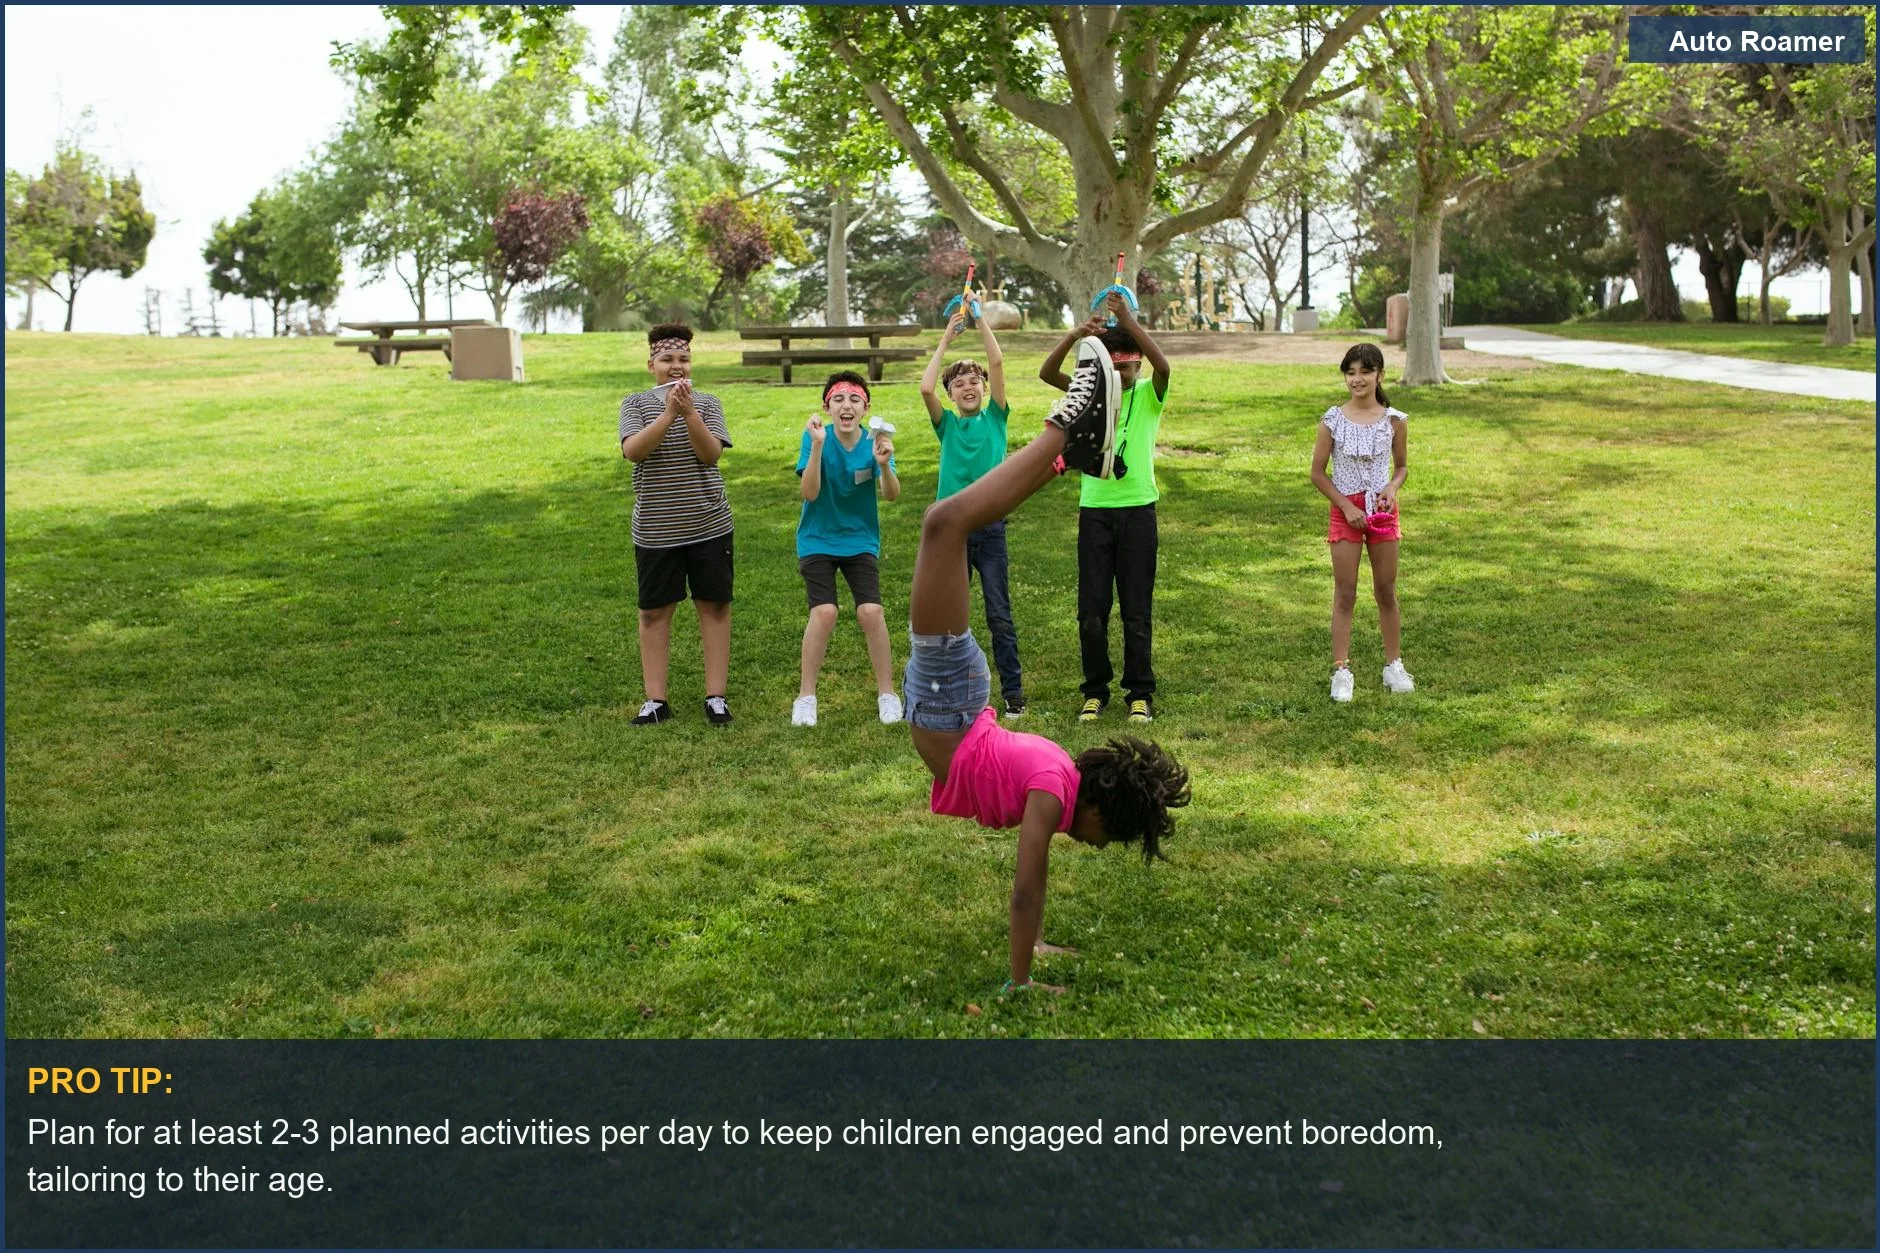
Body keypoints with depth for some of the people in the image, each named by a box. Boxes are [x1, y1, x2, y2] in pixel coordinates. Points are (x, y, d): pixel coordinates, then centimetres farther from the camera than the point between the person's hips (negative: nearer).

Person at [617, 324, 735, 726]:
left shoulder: (707, 403, 4)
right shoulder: (636, 403, 2)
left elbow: (711, 453, -10)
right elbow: (632, 450, -15)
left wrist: (689, 412, -24)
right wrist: (668, 413, -25)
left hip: (708, 523, 1)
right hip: (655, 529, 0)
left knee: (714, 606, 3)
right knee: (654, 611, 3)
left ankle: (715, 696, 11)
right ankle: (655, 700, 11)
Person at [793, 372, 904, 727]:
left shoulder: (874, 442, -9)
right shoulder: (816, 438, -13)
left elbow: (892, 494, -21)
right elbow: (810, 492, -23)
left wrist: (883, 464, -41)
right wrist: (817, 445, -34)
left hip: (860, 541, 1)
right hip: (817, 540, -1)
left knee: (871, 611, -13)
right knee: (824, 612, -18)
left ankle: (887, 692, 6)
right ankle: (806, 696, -1)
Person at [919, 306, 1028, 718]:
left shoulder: (995, 417, 7)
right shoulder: (946, 424, 9)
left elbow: (997, 363, -4)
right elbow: (925, 387, -7)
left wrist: (980, 319, -3)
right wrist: (947, 337, -2)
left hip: (989, 526, -1)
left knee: (1000, 615, 1)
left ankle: (1013, 691, 6)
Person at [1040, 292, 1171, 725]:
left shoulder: (1149, 395, 0)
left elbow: (1163, 365, -23)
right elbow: (1046, 373, -10)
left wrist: (1128, 321, -31)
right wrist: (1076, 334, -26)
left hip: (1137, 510, -2)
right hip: (1094, 511, 2)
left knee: (1137, 610, 4)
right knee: (1091, 610, 5)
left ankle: (1140, 693, 15)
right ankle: (1095, 691, 18)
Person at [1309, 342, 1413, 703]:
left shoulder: (1393, 420, -2)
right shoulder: (1333, 420, -7)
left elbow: (1402, 466, 10)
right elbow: (1318, 473, -2)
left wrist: (1393, 488, -12)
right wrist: (1346, 506, -11)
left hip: (1383, 511, 2)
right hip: (1346, 511, -1)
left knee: (1386, 591, 11)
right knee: (1345, 594, 1)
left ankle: (1393, 665, 22)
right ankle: (1341, 671, 6)